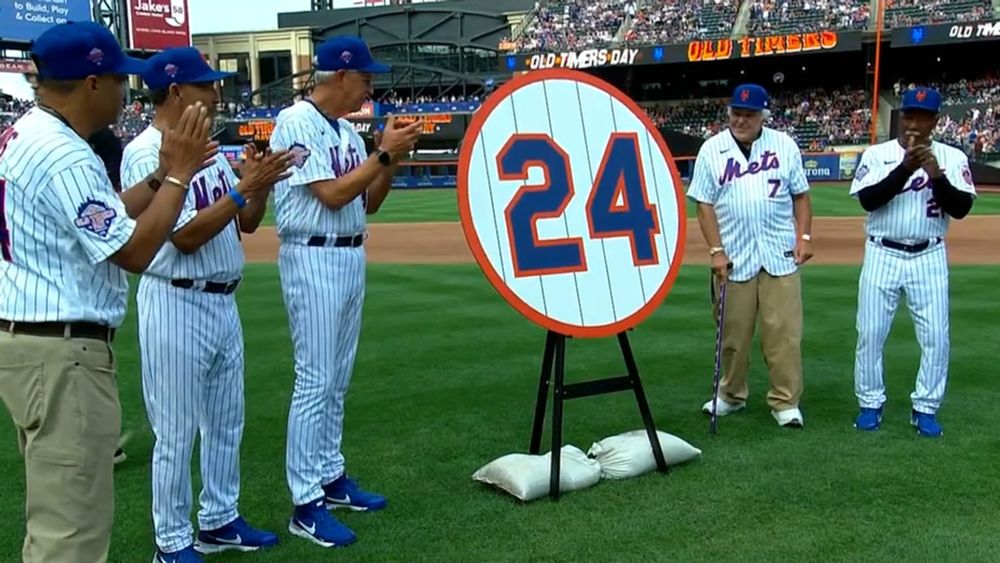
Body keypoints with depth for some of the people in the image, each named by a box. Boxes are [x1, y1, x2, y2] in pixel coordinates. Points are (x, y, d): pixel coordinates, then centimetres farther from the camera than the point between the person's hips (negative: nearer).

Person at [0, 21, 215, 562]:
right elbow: (134, 252, -22)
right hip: (61, 352, -11)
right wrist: (179, 175, -13)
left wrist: (161, 175, 9)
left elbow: (105, 220, 16)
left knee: (53, 510, 23)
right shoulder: (65, 157, -20)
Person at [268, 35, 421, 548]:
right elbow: (332, 195, -20)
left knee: (338, 378, 14)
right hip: (314, 260, -9)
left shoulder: (347, 130, 13)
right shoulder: (295, 123, -12)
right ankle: (306, 504, -1)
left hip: (351, 258, 9)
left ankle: (330, 477, 26)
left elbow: (369, 202, 13)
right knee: (315, 380, -7)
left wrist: (393, 156, 0)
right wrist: (385, 154, -16)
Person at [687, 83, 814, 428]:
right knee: (733, 331, 6)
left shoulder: (784, 145, 5)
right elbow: (704, 204, 0)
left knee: (784, 330, -1)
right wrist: (716, 250, -8)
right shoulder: (712, 150, 2)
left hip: (780, 255, 0)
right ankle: (732, 395, 23)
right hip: (733, 257, 0)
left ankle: (785, 401, 8)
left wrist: (803, 236, -1)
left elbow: (800, 195, 10)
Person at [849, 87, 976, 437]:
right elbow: (868, 199, -15)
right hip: (883, 256, -1)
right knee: (871, 333, 2)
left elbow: (961, 209, -7)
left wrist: (936, 175, -22)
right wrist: (905, 168, -23)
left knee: (936, 336, 0)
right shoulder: (877, 154, -1)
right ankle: (870, 404, 16)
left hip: (929, 258, 1)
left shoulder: (952, 158, 1)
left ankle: (925, 408, 14)